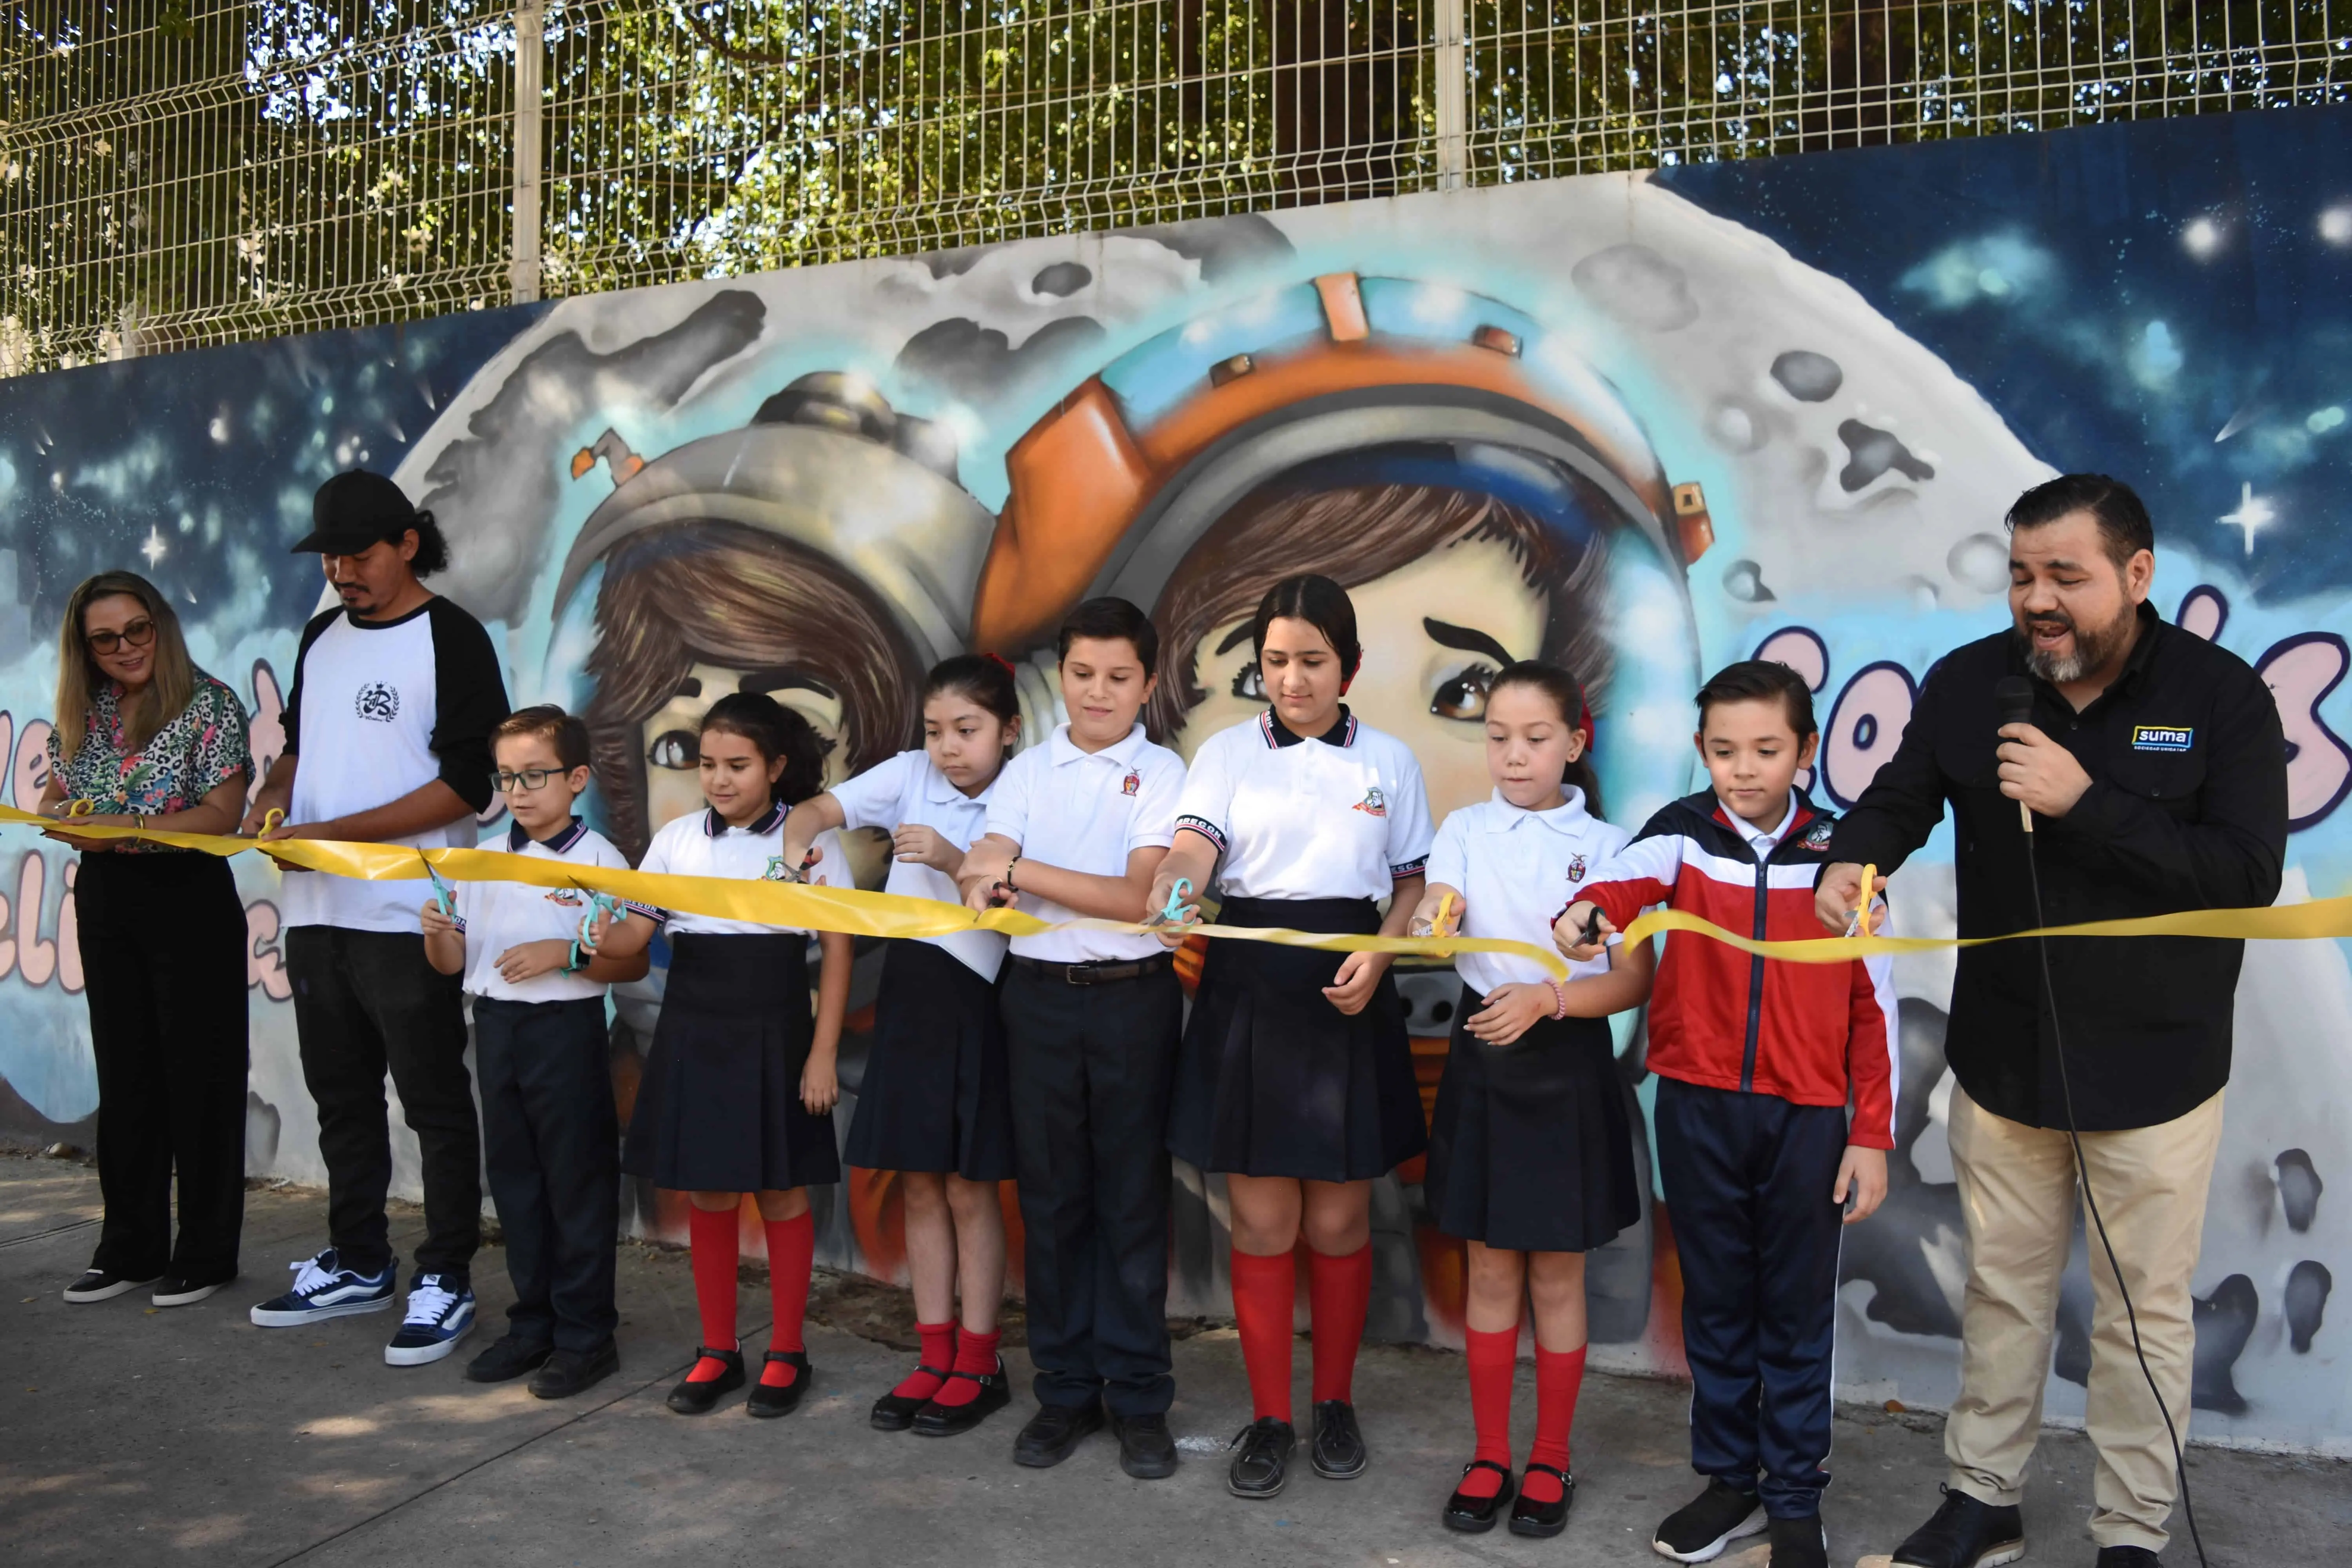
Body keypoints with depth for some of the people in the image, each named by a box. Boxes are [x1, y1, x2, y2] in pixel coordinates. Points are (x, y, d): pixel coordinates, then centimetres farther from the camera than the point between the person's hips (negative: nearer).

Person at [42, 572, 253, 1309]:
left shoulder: (209, 703, -9)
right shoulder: (84, 714, 10)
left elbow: (223, 813, -15)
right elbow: (55, 795, 13)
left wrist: (127, 828, -25)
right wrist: (60, 816, -10)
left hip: (189, 898, -6)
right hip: (106, 901, 6)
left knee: (198, 1079, 1)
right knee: (124, 1079, 12)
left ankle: (206, 1254, 11)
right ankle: (130, 1248, 23)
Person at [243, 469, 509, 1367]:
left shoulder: (451, 639, -8)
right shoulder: (322, 637, 14)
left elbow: (466, 784, -14)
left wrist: (330, 834, -17)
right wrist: (275, 797, 1)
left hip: (408, 918, -7)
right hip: (316, 912, 8)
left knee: (436, 1105, 1)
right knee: (342, 1098, 16)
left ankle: (446, 1280, 11)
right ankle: (358, 1265, 30)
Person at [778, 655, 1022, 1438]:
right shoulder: (911, 774, 3)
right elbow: (820, 809, -3)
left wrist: (955, 861, -28)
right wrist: (798, 841, -24)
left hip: (978, 999, -4)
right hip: (908, 990, 4)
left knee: (969, 1190, 4)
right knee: (920, 1187, 10)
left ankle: (979, 1363, 17)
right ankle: (936, 1357, 22)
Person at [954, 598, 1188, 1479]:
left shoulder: (1161, 773, 0)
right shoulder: (1026, 772, 9)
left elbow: (1138, 897, -11)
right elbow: (988, 869, -2)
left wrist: (1021, 871, -16)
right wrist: (983, 884, -26)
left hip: (1133, 998, -2)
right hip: (1040, 995, 3)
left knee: (1132, 1196, 4)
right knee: (1050, 1196, 8)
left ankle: (1140, 1398, 15)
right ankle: (1065, 1390, 20)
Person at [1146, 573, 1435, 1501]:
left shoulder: (1389, 761, 6)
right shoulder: (1229, 752, 2)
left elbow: (1414, 882, 9)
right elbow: (1194, 844, -14)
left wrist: (1378, 958, -9)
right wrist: (1171, 901, -36)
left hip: (1347, 998, 1)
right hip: (1249, 989, 0)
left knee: (1339, 1219, 8)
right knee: (1262, 1221, 4)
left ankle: (1335, 1402, 27)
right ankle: (1269, 1417, 18)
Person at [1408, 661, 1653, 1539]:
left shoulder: (1605, 845, -3)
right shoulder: (1464, 831, 1)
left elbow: (1635, 981, -6)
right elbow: (1434, 918, -17)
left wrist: (1546, 998, -22)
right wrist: (1433, 925, -40)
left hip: (1568, 1066, -1)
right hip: (1483, 1061, 1)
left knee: (1556, 1274, 8)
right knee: (1490, 1270, 10)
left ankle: (1550, 1460, 25)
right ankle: (1490, 1456, 25)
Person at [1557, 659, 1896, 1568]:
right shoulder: (1682, 834, 0)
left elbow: (1873, 1004, 2)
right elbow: (1631, 877, -22)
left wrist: (1873, 1135, -1)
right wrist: (1589, 910, -45)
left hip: (1807, 1115, -1)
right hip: (1697, 1107, 1)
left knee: (1797, 1312, 8)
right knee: (1715, 1303, 13)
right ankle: (1728, 1478, 29)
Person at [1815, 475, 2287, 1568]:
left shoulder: (2220, 694, -13)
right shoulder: (1968, 684, -4)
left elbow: (2249, 876, -20)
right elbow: (1898, 799, 5)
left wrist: (2087, 803, -29)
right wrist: (1851, 861, -17)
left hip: (2153, 1063, -2)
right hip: (2002, 1054, 3)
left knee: (2144, 1310, 11)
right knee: (2003, 1287, 17)